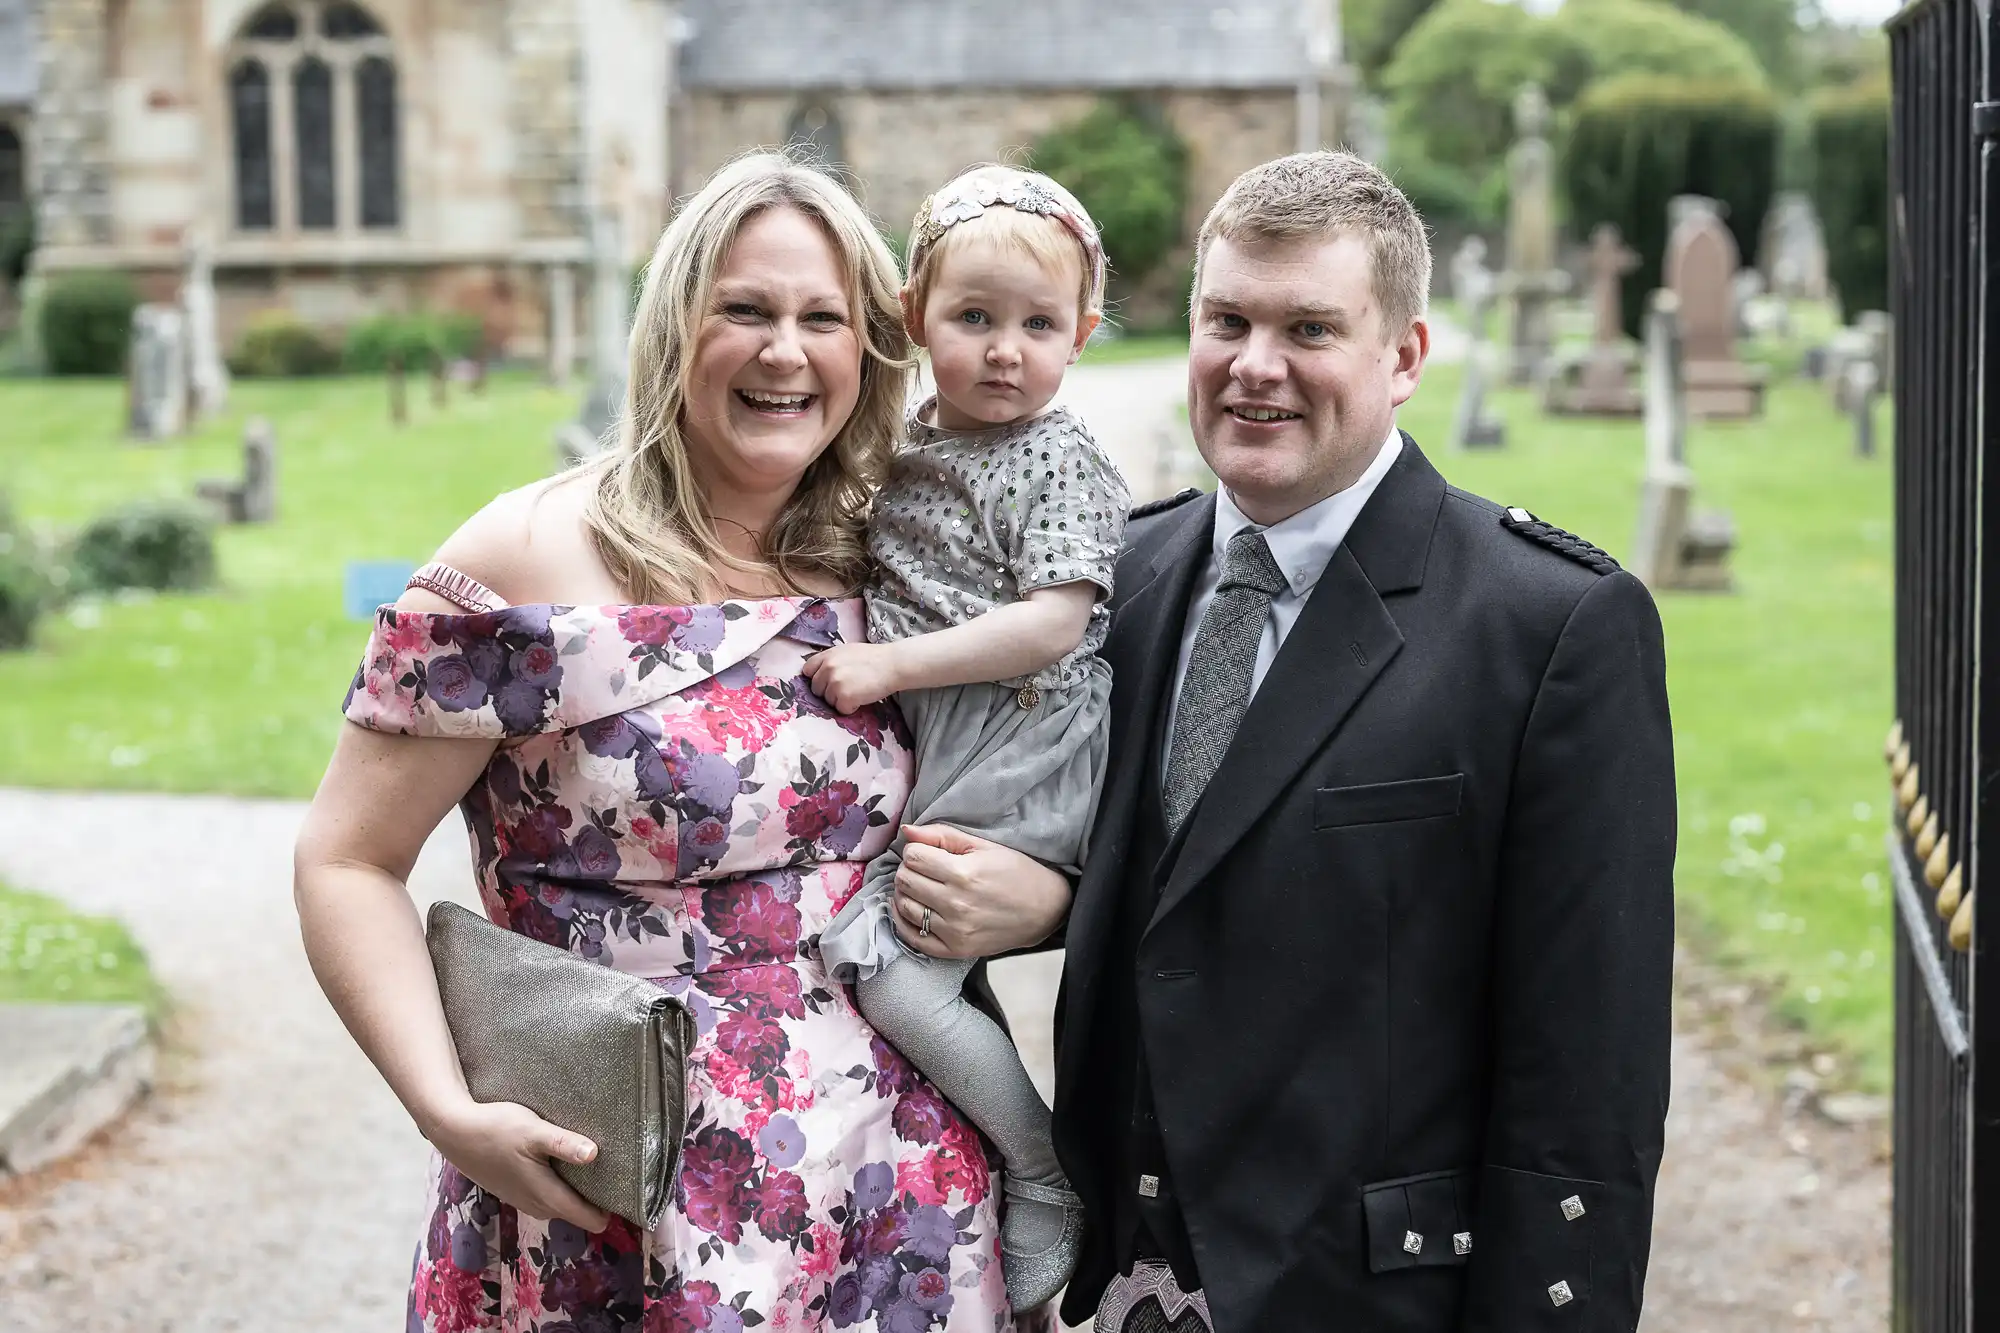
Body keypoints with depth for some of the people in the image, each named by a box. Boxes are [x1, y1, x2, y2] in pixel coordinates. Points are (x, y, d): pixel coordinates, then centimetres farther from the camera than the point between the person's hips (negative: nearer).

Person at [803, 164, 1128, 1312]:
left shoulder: (1060, 463, -11)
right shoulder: (906, 449, 11)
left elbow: (1053, 624, -21)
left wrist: (889, 664, -20)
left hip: (1018, 765, -8)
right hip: (935, 765, 8)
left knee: (886, 961, -16)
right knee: (940, 971, 10)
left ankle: (1050, 1188, -3)